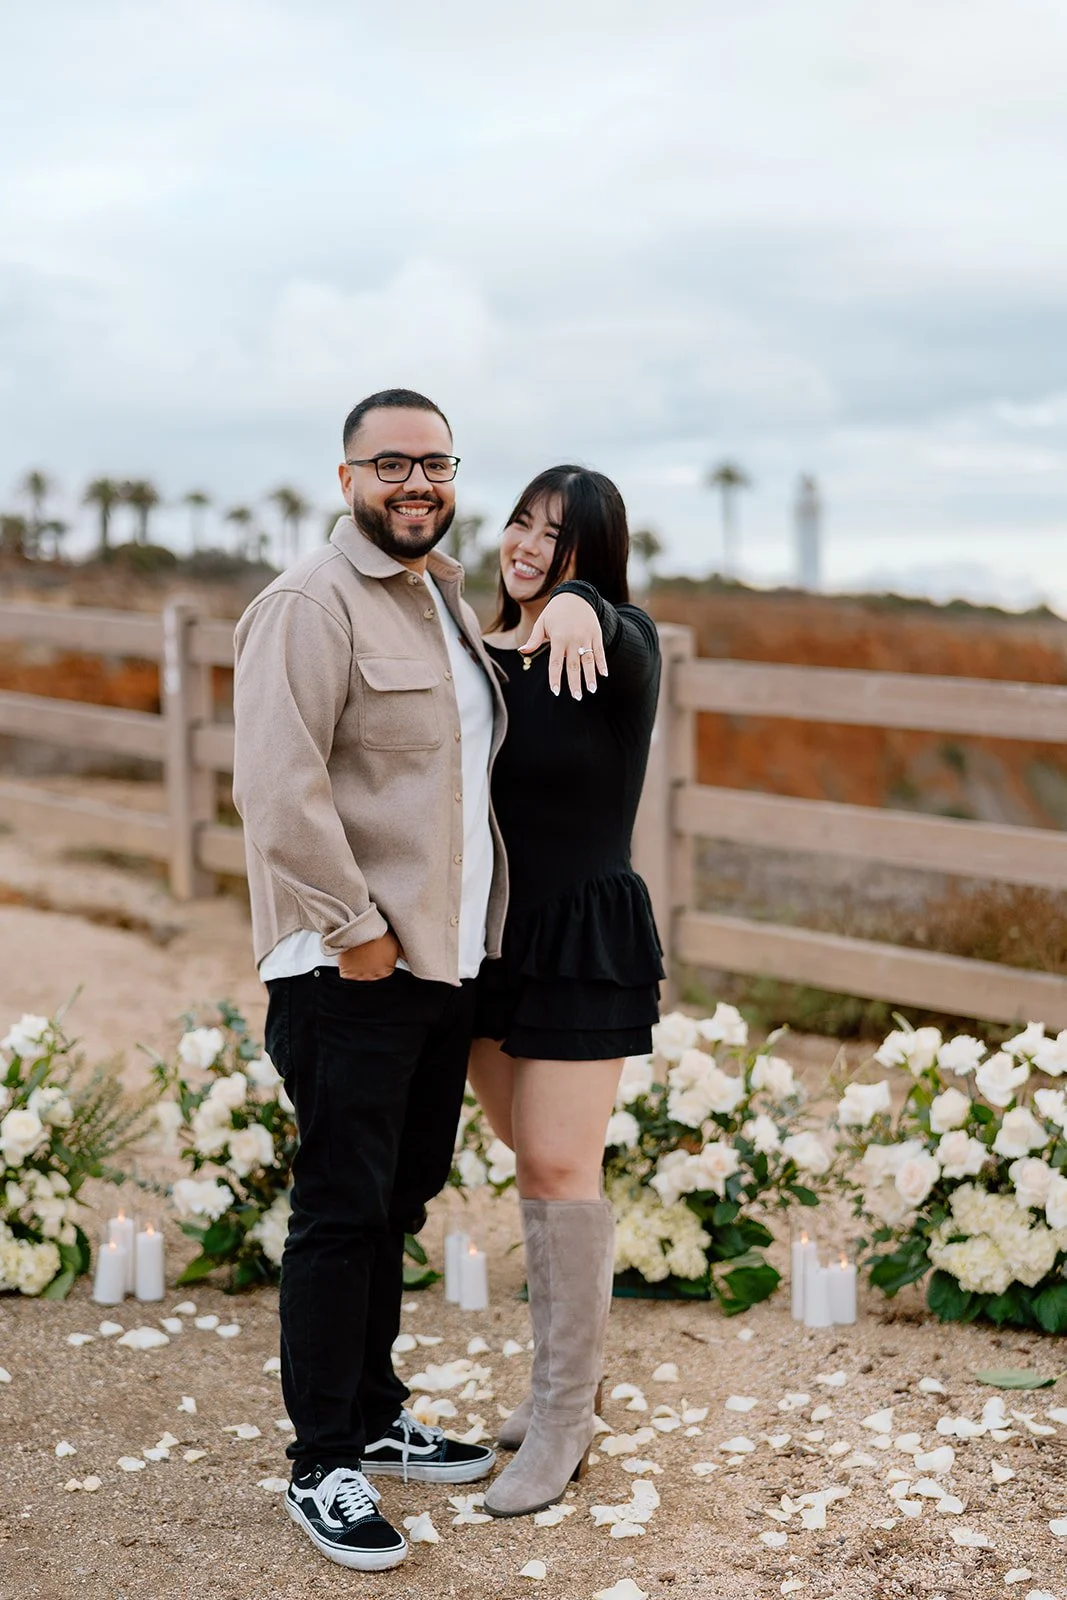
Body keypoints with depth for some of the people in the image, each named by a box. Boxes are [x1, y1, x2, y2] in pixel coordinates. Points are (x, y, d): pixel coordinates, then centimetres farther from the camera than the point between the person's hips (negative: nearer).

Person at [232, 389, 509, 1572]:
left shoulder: (448, 600, 16)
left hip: (444, 957, 8)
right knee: (342, 1213, -1)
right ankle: (321, 1467, 12)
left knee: (398, 1202, 17)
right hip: (352, 973, -8)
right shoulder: (310, 606, -13)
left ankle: (375, 1420, 31)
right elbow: (278, 787, -21)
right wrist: (354, 929, -19)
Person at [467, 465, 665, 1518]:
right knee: (534, 1162, 14)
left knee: (558, 1167, -6)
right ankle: (565, 1376, 28)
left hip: (585, 941, -5)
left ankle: (562, 1416, 5)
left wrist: (576, 605, -55)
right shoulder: (474, 655, 8)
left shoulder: (620, 646, -9)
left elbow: (600, 626, -32)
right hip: (484, 937, 6)